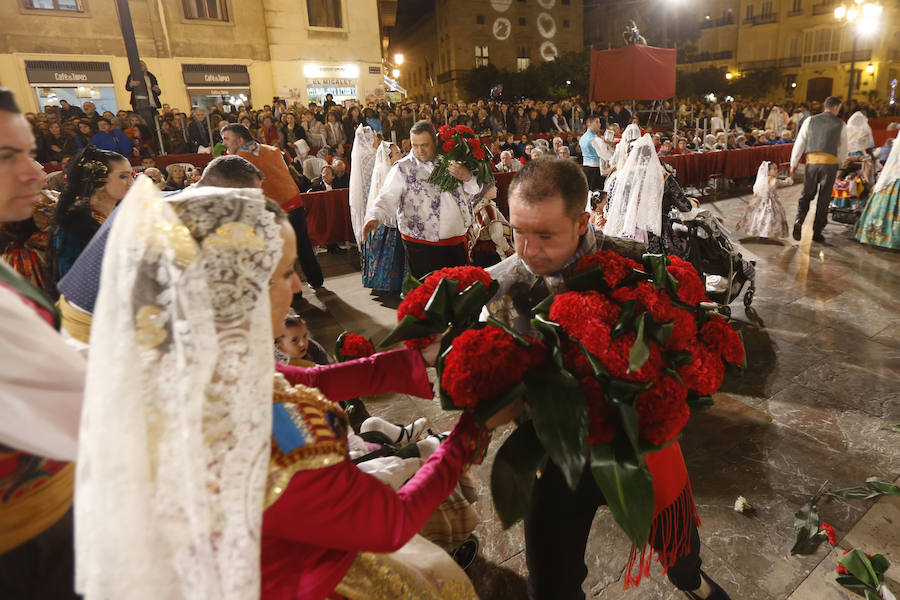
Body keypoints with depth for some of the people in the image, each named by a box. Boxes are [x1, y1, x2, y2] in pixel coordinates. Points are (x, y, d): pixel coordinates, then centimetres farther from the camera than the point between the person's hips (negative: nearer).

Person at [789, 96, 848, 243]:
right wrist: (838, 162, 27)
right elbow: (843, 149, 10)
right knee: (824, 199, 8)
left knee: (806, 195, 12)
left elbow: (800, 143, 4)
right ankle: (817, 232, 13)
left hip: (812, 161, 1)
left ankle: (798, 223, -11)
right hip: (830, 163, -1)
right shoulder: (840, 124, 5)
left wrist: (793, 164, 10)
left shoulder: (810, 121, 6)